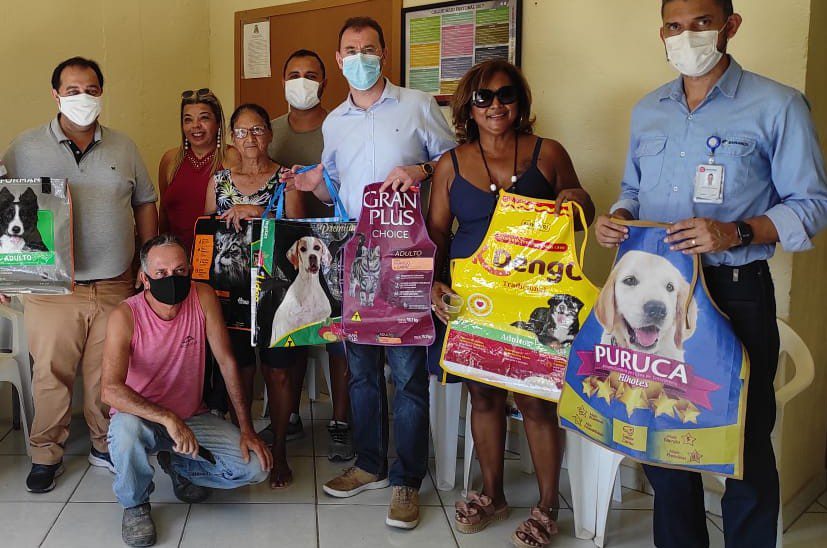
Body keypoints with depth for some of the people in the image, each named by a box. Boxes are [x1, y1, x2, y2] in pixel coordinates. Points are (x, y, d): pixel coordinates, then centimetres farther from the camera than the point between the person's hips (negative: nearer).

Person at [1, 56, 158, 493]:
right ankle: (46, 454, 20)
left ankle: (105, 446, 27)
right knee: (51, 374, 3)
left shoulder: (123, 148, 9)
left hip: (114, 287, 2)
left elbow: (145, 205, 15)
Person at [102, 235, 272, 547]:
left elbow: (226, 362, -9)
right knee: (125, 430, -39)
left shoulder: (203, 298, -12)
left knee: (255, 467, -14)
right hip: (141, 417, -3)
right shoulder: (125, 316, -21)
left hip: (192, 416, 3)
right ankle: (135, 503, -5)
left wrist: (247, 429, -12)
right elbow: (110, 389, -31)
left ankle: (179, 466, 16)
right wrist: (169, 419, -43)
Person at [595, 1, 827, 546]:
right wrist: (616, 218, 0)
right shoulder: (648, 111, 12)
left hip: (736, 294, -5)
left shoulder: (777, 106, -6)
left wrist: (736, 234, -22)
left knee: (745, 440, 5)